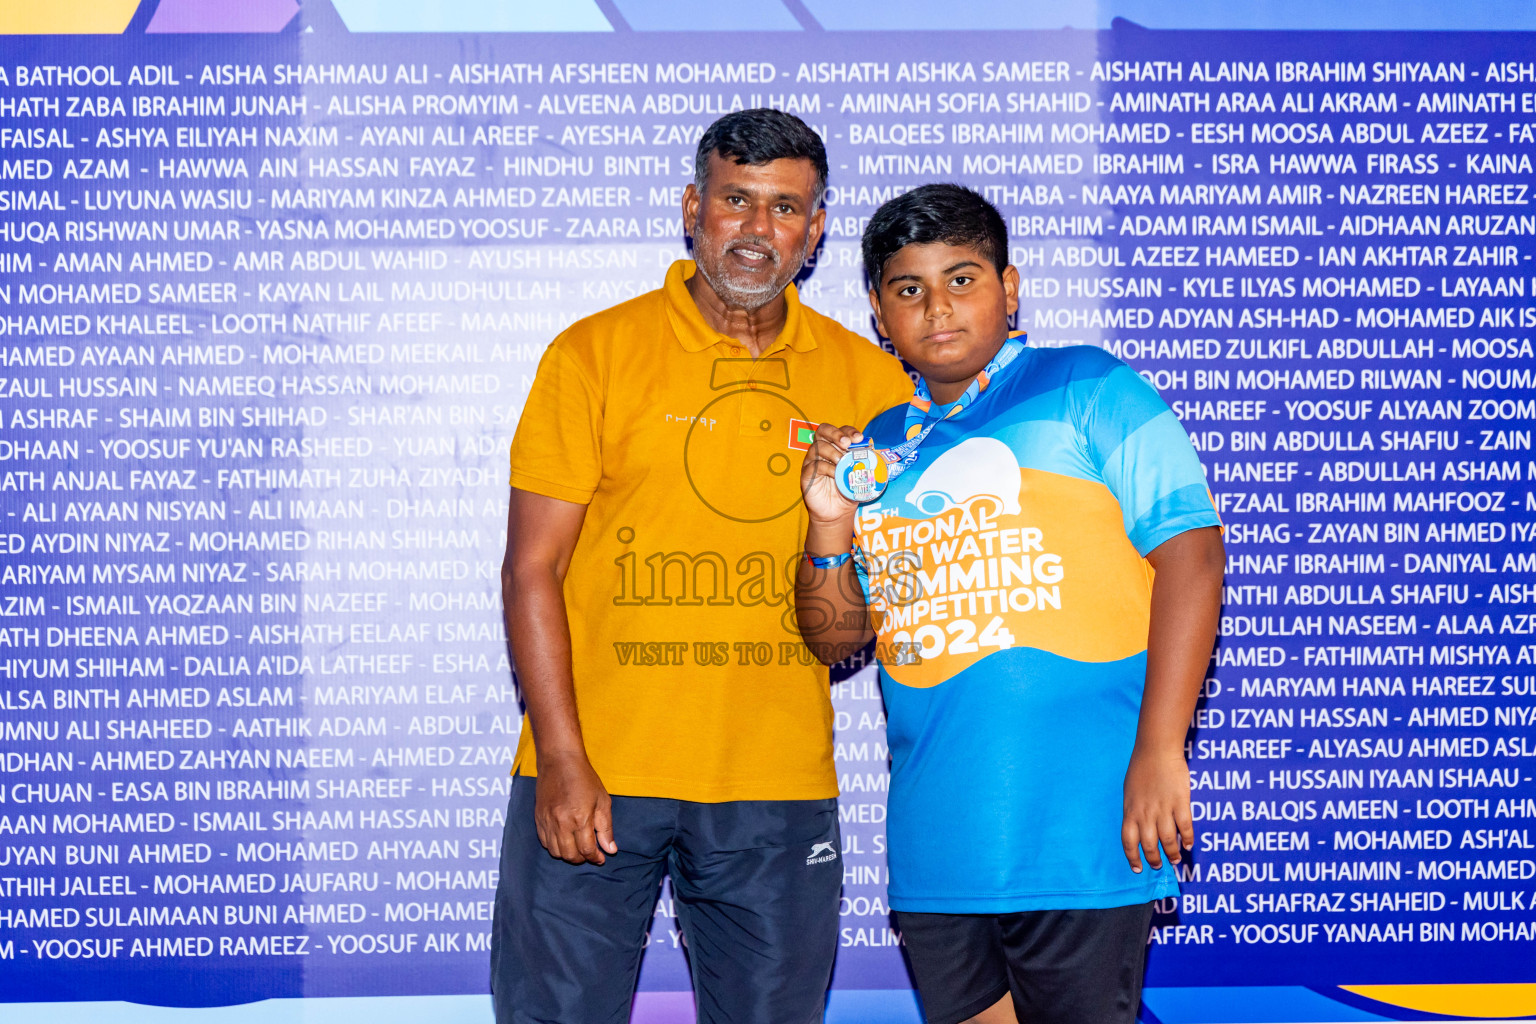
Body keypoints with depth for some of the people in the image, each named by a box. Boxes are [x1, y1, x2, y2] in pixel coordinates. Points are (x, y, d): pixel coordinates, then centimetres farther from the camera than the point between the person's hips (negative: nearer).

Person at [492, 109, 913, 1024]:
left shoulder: (866, 379, 7)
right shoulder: (595, 355, 0)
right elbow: (532, 571, -3)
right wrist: (561, 760, -11)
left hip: (779, 788, 2)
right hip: (594, 777, -2)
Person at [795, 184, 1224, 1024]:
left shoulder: (1087, 392, 1)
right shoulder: (881, 447, 16)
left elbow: (1189, 551, -8)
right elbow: (833, 636, 18)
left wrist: (1159, 750, -15)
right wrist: (830, 525, -2)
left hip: (1076, 826, -5)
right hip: (935, 844, 5)